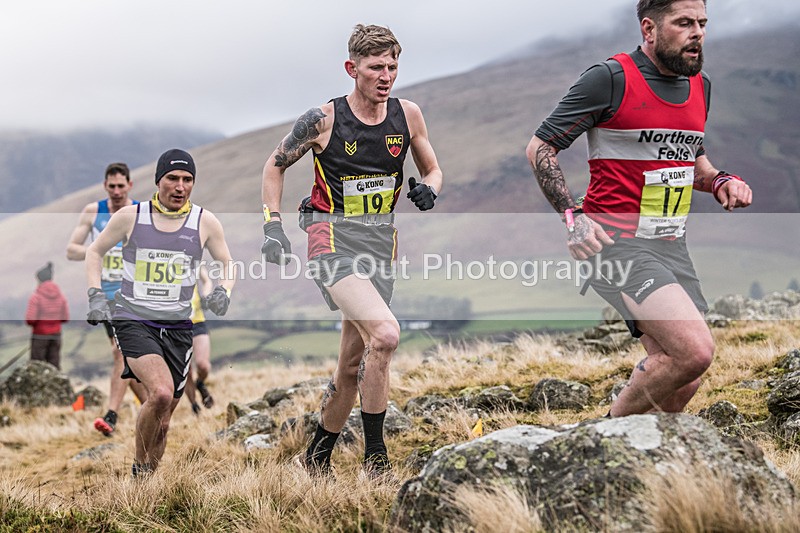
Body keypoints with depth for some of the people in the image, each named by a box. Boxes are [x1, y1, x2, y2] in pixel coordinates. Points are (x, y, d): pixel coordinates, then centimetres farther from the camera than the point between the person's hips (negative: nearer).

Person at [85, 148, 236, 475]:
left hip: (177, 327, 3)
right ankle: (139, 467, -4)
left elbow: (227, 264, 16)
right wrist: (95, 296, 1)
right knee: (160, 394, -27)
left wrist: (223, 291, -4)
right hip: (133, 322, -3)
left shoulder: (205, 222, 3)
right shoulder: (130, 216, -1)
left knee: (163, 422, 7)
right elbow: (95, 252, 13)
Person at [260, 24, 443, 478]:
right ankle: (376, 455, -15)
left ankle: (318, 454, 31)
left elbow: (433, 170, 16)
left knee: (354, 364, 11)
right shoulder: (324, 119, -7)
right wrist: (273, 227, -3)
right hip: (333, 239, -5)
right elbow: (276, 166, 6)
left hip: (381, 243, 5)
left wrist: (428, 190, -7)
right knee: (385, 334, -27)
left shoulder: (408, 115, 3)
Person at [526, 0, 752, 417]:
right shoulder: (610, 78, -9)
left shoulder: (700, 86, 12)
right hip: (617, 242, -8)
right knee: (694, 352, -23)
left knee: (678, 381, 5)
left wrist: (720, 182, 7)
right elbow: (539, 148, -5)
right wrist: (572, 217, -16)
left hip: (672, 246, 8)